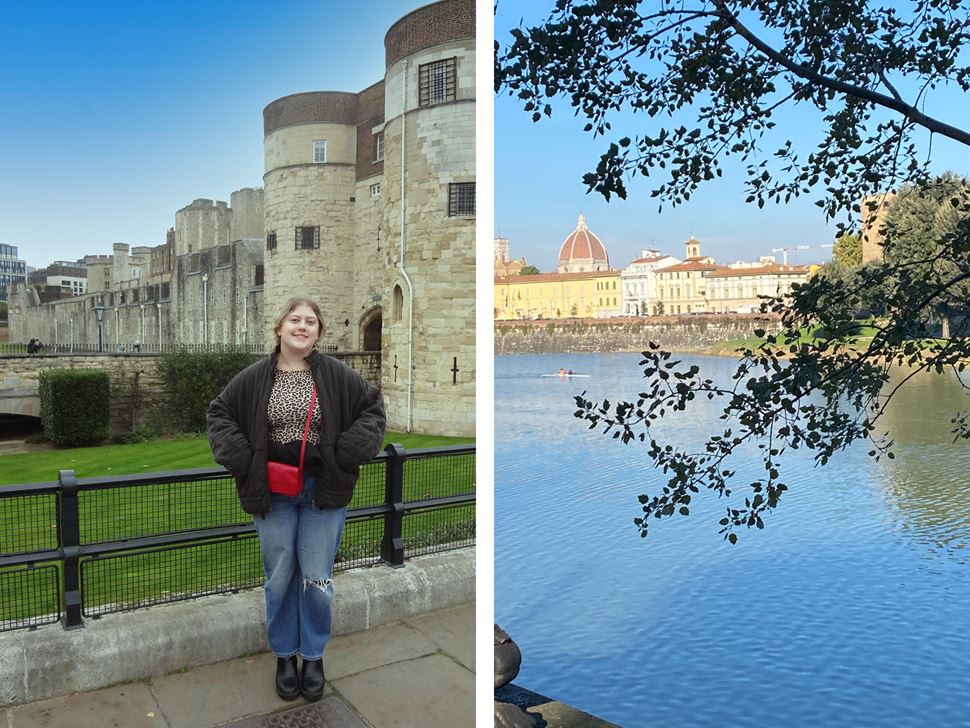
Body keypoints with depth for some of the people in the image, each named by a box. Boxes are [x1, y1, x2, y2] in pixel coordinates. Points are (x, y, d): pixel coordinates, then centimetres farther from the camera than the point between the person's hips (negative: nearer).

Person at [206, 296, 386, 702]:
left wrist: (350, 451, -8)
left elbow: (373, 407, 3)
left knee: (317, 579, 5)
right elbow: (219, 414, 8)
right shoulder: (254, 378, -1)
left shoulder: (337, 376, -4)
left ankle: (314, 657, 25)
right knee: (279, 578, 11)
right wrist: (239, 457, -6)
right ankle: (285, 656, 30)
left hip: (324, 491, -1)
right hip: (272, 491, 1)